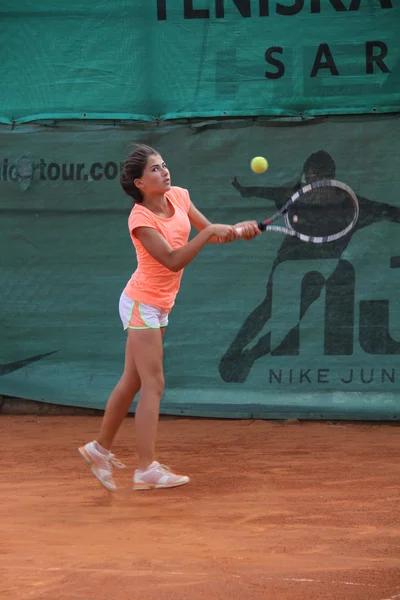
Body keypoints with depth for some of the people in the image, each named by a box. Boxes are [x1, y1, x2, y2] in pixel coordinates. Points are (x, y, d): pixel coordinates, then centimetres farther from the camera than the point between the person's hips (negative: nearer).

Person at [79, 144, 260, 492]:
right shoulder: (140, 219, -22)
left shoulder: (178, 197, 1)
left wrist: (238, 230, -10)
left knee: (132, 382, 15)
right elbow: (174, 261, -27)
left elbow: (209, 233, 8)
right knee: (153, 385, -10)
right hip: (143, 303, -8)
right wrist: (210, 232, -31)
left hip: (159, 306, 8)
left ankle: (101, 449, 28)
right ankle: (147, 470, -9)